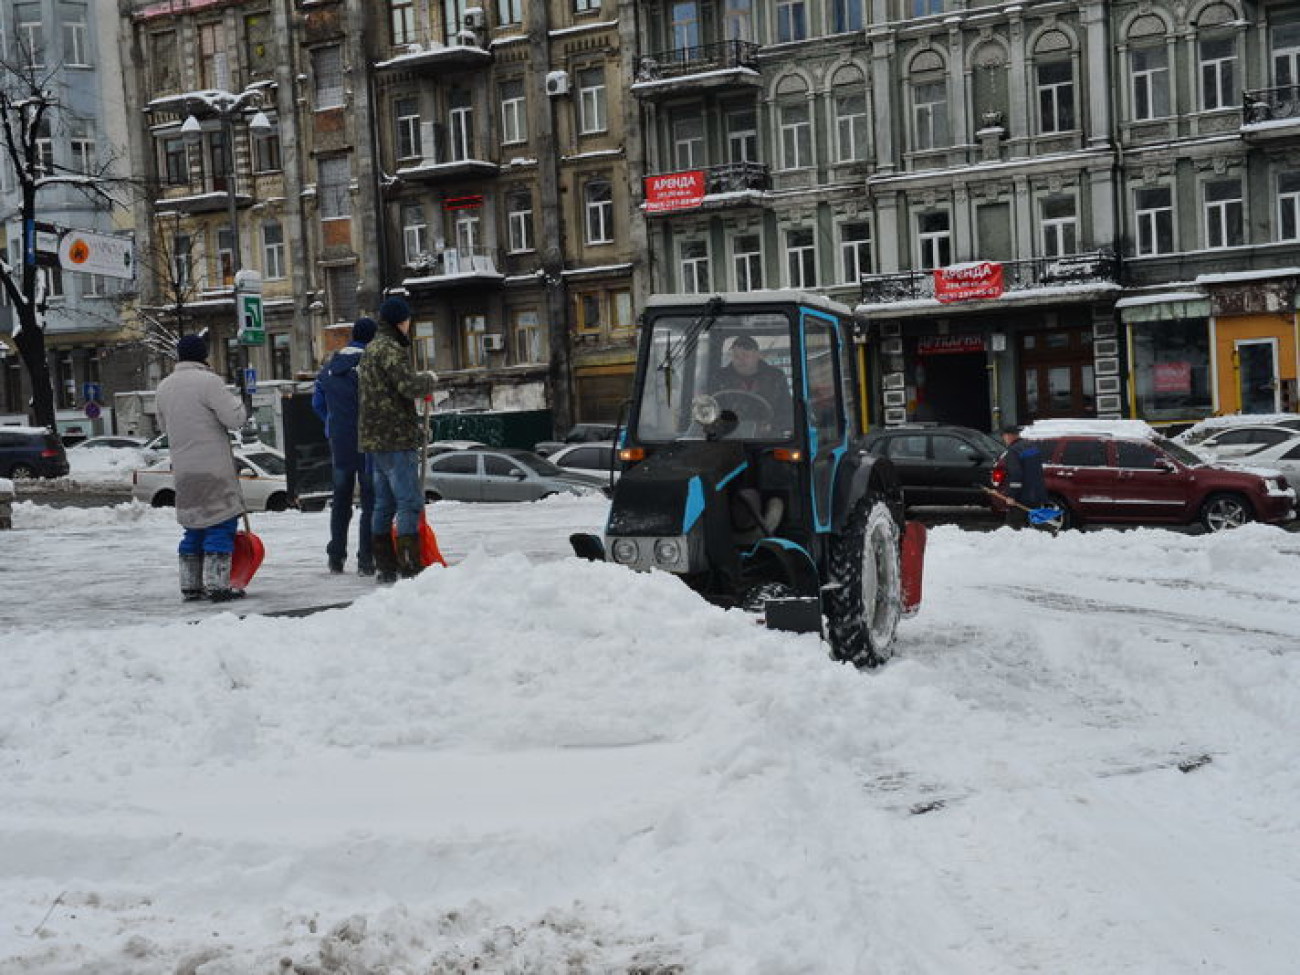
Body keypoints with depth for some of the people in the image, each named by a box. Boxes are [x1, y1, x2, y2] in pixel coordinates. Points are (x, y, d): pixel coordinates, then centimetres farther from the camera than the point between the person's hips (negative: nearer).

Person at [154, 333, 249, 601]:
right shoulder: (208, 381, -11)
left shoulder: (164, 387, 11)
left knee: (195, 524, 15)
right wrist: (235, 401, 5)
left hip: (183, 470, 7)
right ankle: (217, 584, -7)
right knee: (221, 522, -3)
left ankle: (190, 585, 16)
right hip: (214, 468, -7)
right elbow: (234, 419, -14)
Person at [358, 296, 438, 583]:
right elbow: (410, 385, -25)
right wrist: (429, 378, -3)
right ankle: (411, 568, -13)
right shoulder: (390, 349, -12)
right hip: (396, 440, -10)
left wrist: (416, 428, 21)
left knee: (384, 503, 13)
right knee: (410, 502, -9)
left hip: (375, 438, 10)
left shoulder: (371, 349, 20)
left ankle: (384, 567, 16)